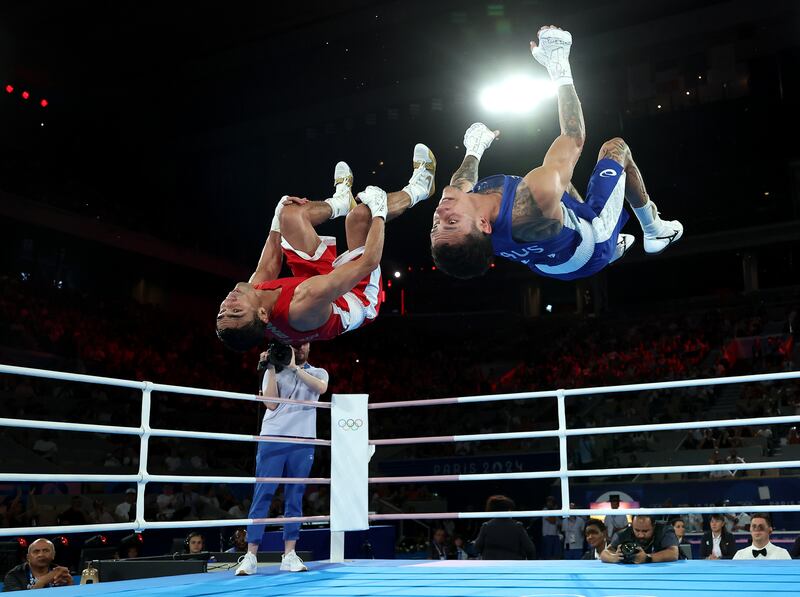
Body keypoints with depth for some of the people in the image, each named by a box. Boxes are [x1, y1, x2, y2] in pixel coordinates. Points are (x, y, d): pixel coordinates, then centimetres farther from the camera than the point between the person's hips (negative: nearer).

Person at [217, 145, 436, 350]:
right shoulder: (308, 302, -48)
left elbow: (268, 267, -3)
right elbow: (369, 261, -38)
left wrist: (278, 219, 2)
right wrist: (379, 212, -23)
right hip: (360, 298, -6)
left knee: (290, 213, -3)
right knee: (361, 213, -19)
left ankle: (340, 201, 33)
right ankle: (415, 190, 17)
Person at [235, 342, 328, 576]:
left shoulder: (318, 373, 14)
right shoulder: (274, 371, 12)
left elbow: (321, 388, -10)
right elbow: (271, 403, -2)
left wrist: (295, 367, -11)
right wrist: (272, 369, -5)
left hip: (303, 441, 1)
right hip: (273, 438, -1)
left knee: (295, 498, 3)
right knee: (262, 495, -6)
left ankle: (289, 554, 7)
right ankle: (251, 555, -5)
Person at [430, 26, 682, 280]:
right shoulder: (537, 195, -50)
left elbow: (461, 181, -6)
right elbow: (574, 137, -31)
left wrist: (475, 148, 13)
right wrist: (560, 70, -22)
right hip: (593, 253, -5)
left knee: (560, 173, 28)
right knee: (616, 148, 10)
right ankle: (655, 231, 32)